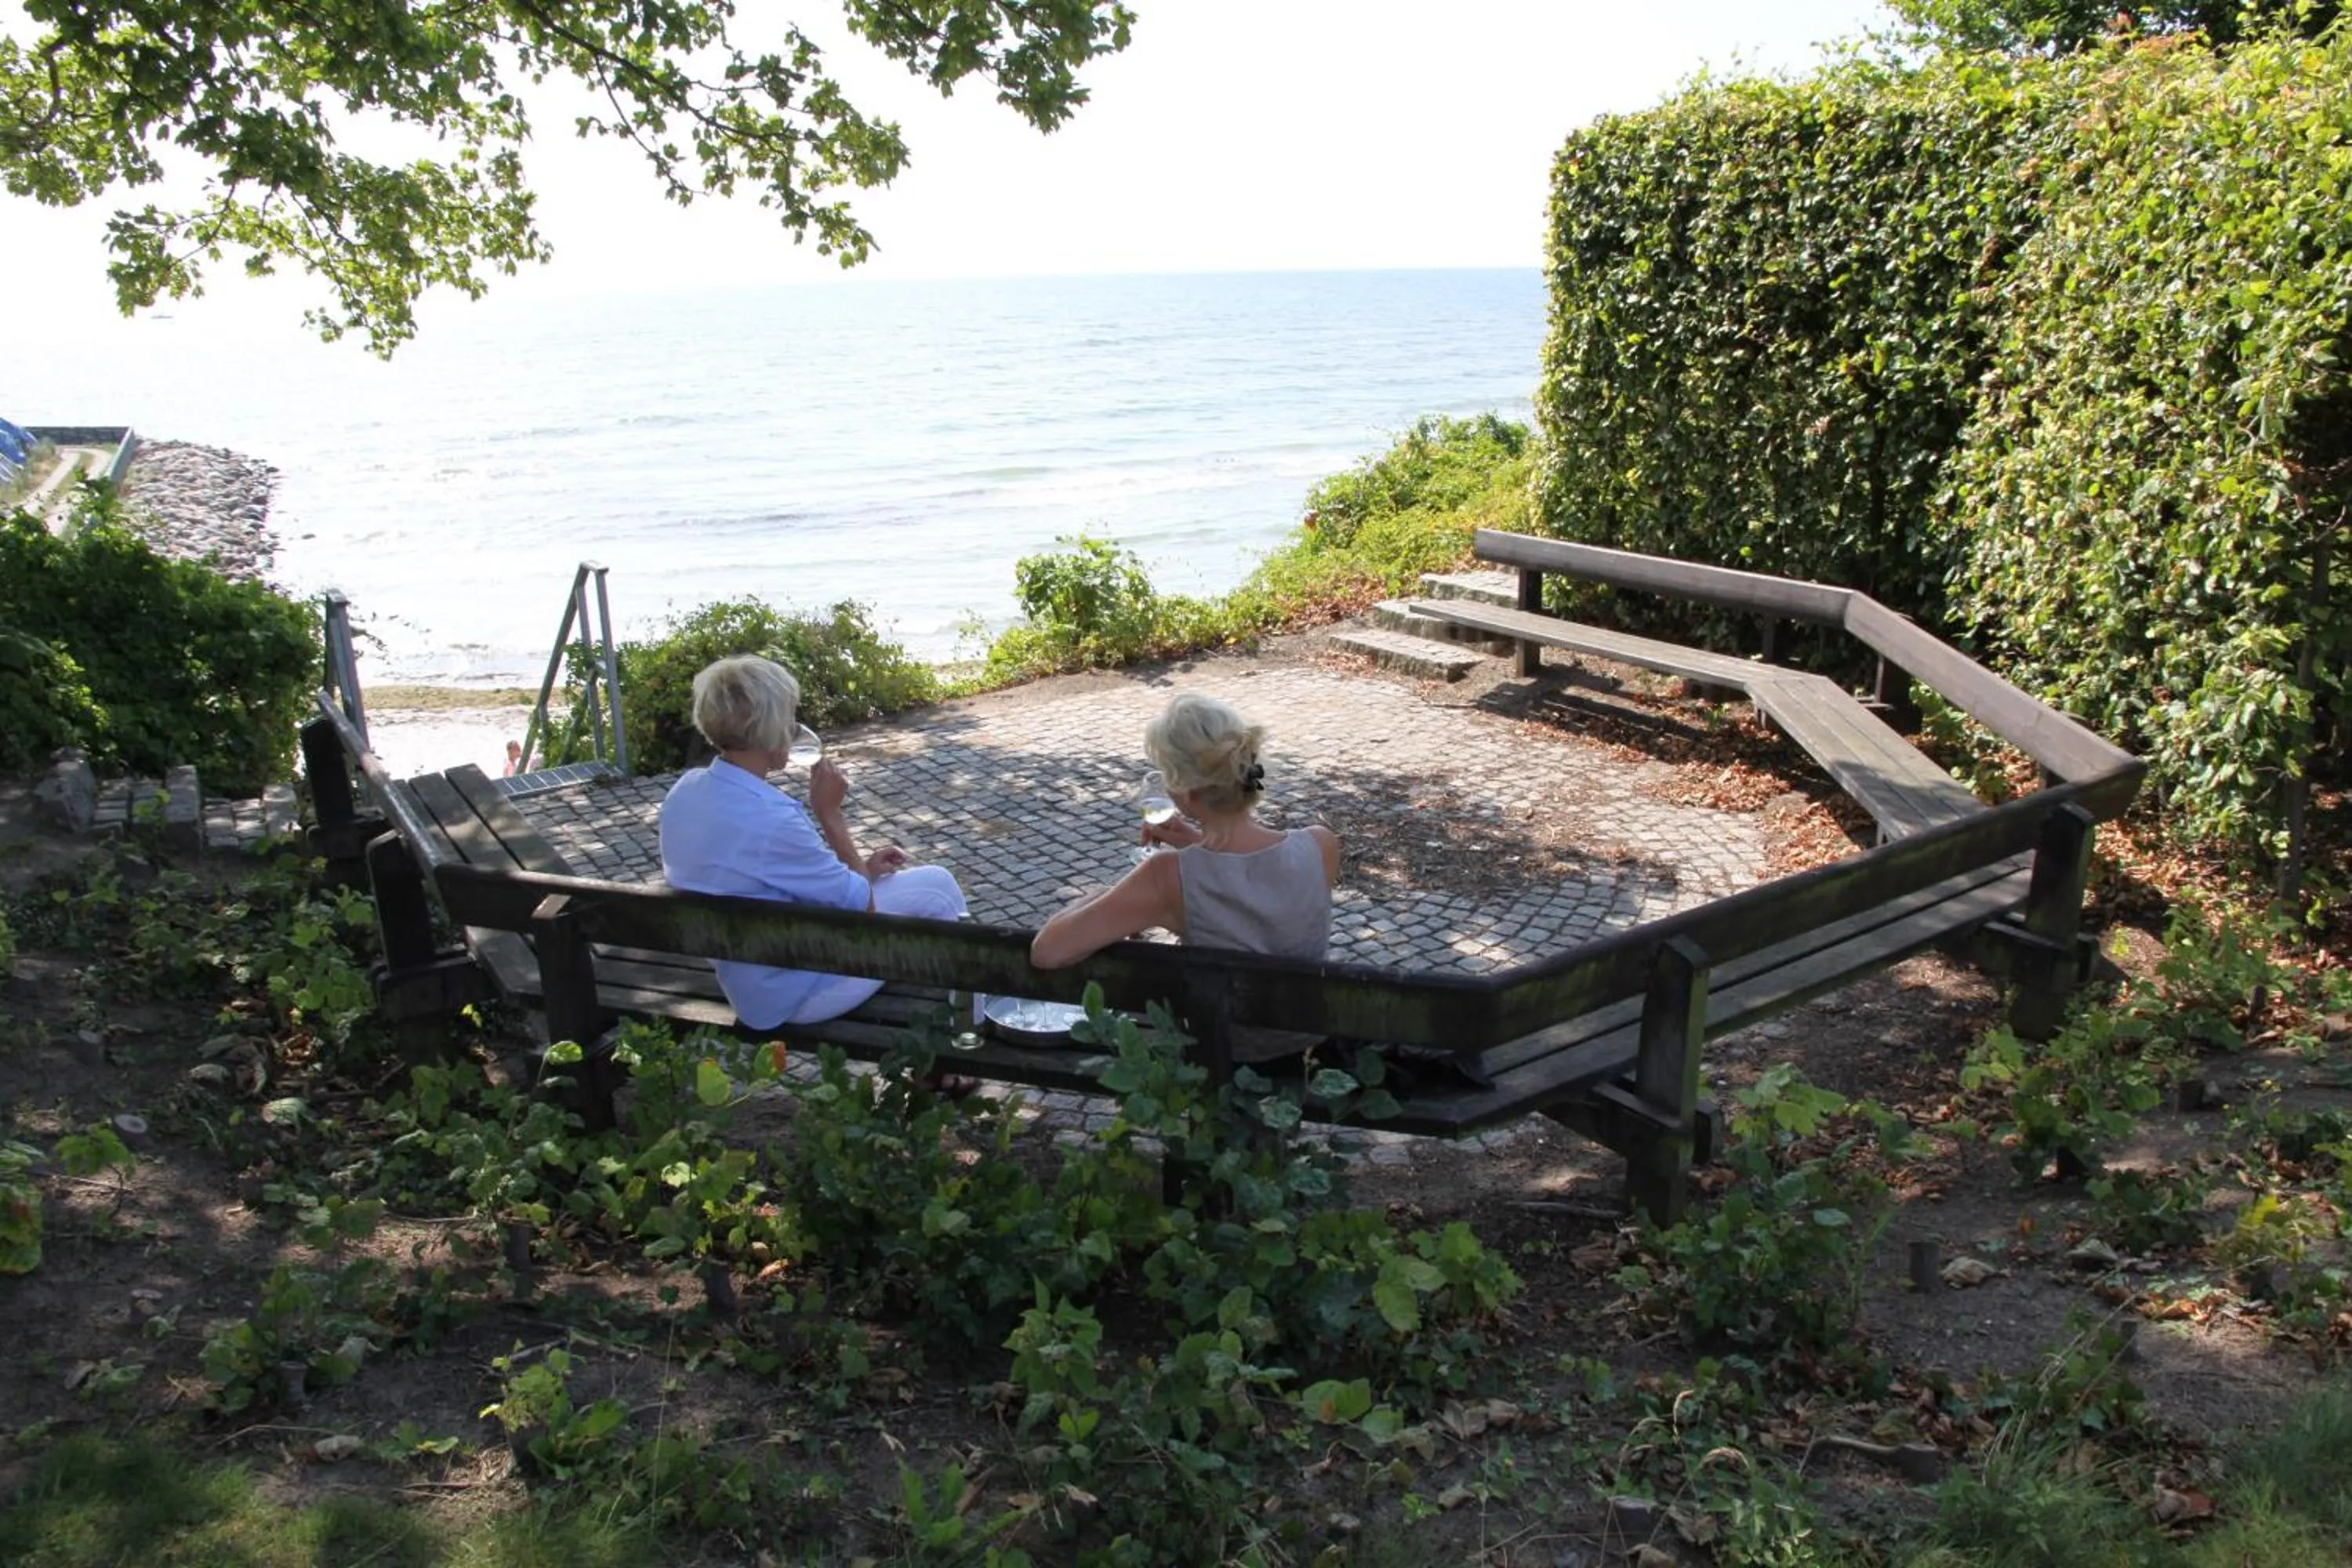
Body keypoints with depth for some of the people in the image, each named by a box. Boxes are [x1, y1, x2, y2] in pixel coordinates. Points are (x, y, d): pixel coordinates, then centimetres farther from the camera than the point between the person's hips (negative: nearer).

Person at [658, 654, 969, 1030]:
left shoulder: (685, 791, -6)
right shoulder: (772, 821, -33)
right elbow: (862, 907, -17)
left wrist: (863, 868, 7)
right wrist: (830, 811, -13)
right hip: (793, 992, -8)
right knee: (936, 887, 7)